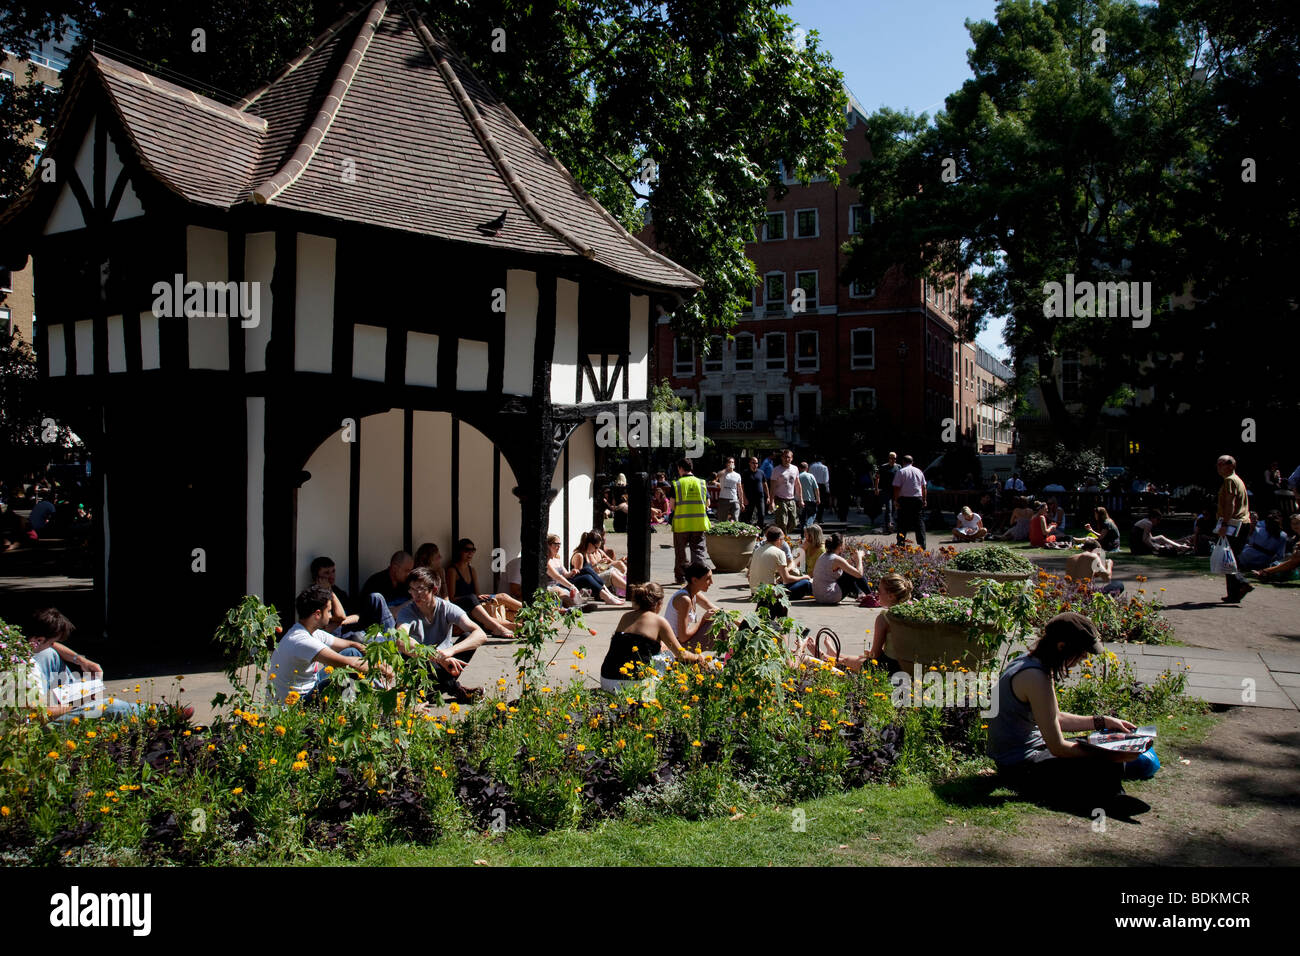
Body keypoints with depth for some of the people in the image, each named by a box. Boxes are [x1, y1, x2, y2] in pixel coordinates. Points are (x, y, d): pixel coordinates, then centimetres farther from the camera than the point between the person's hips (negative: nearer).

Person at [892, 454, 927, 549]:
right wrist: (924, 500, 19)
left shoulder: (901, 472, -4)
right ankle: (922, 544, 4)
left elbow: (897, 487, -8)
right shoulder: (919, 471, 9)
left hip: (904, 499, -3)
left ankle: (901, 543, 4)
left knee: (902, 523, 3)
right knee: (919, 521, 6)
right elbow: (923, 487, 13)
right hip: (918, 499, 3)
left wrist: (896, 500, -4)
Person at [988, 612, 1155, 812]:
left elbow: (1055, 719, 17)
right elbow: (1058, 748, -21)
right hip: (1019, 769, -10)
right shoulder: (1035, 676, -25)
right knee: (1109, 770, -20)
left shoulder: (1029, 661, 5)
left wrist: (1102, 721, 12)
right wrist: (1112, 756, -13)